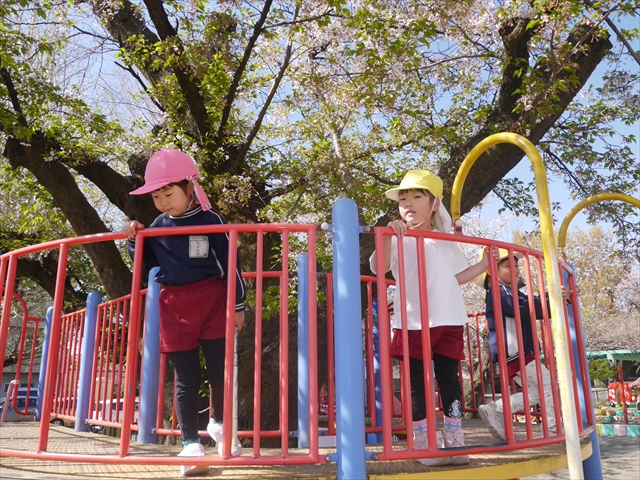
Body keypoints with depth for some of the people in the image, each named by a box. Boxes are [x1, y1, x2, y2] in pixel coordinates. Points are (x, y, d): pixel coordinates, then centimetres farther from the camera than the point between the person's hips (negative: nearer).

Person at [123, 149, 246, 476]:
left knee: (220, 370, 2)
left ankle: (218, 423, 28)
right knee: (186, 378, 3)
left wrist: (238, 304, -1)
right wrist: (135, 239, 1)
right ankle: (190, 442, 11)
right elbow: (147, 263, 19)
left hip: (213, 302, -2)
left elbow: (230, 264, -1)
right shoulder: (157, 227, 9)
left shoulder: (211, 221, -3)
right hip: (174, 306, 2)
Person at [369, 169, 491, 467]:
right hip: (412, 323, -3)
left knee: (449, 379, 6)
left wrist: (485, 264, 18)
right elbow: (378, 268, -17)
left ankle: (454, 441, 16)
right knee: (417, 384, 3)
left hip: (448, 320, 3)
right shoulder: (398, 239, 0)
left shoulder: (446, 241, 13)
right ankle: (424, 444, 13)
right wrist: (387, 236, -29)